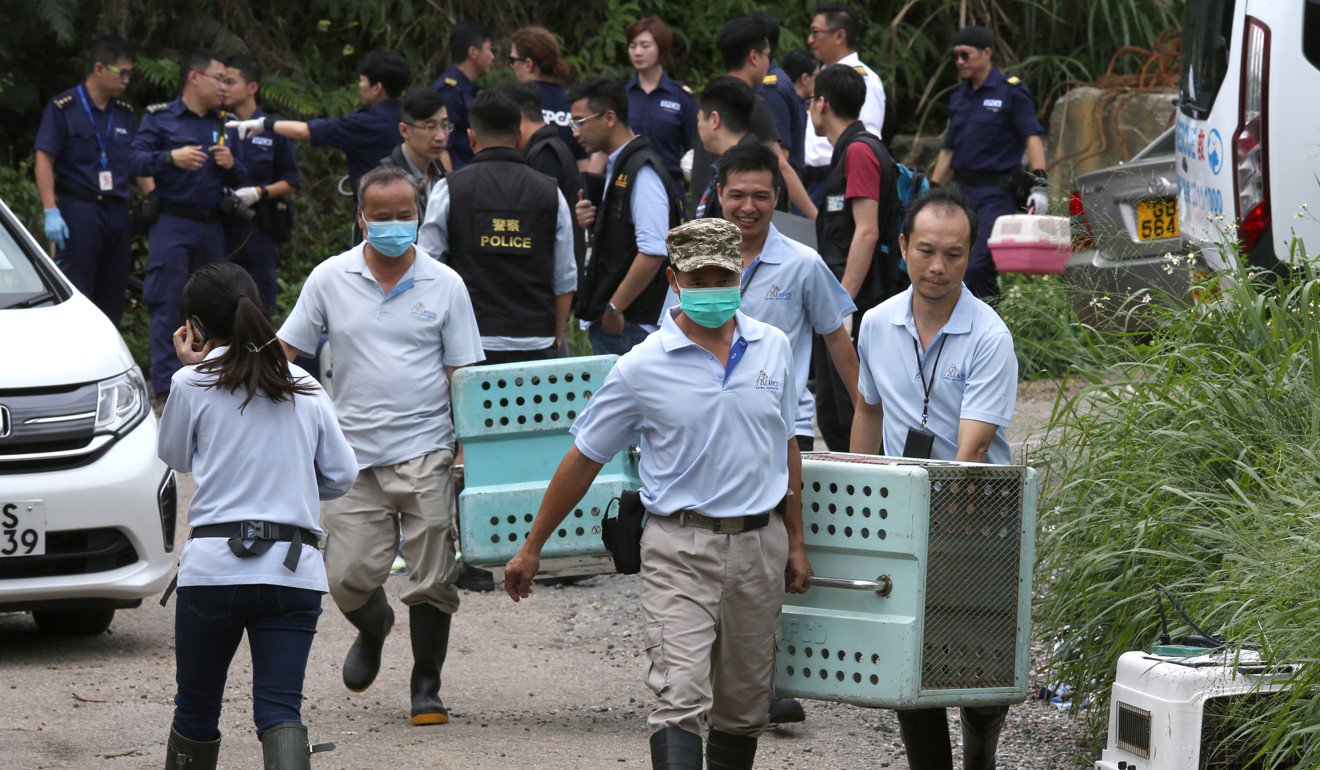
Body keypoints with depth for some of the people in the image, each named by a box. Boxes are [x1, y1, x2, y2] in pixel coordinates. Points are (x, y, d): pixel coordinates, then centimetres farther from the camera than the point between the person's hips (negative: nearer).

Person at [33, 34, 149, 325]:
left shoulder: (125, 113, 16)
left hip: (117, 212, 6)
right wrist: (51, 211, -17)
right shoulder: (63, 108, -3)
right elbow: (43, 159, -8)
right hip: (78, 211, -6)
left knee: (112, 301, 6)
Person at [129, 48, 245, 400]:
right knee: (167, 306, -9)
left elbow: (241, 180, 18)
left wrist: (231, 165, -4)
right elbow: (135, 161, -7)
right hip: (172, 224, -5)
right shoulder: (160, 118, 3)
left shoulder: (225, 124, 16)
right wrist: (171, 158, -22)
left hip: (212, 225, 5)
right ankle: (166, 389, -11)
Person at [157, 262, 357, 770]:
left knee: (196, 709, 13)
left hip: (214, 563, -2)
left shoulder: (193, 383, 0)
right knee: (279, 709, -4)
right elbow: (342, 477, 13)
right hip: (295, 568, 2)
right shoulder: (305, 388, 10)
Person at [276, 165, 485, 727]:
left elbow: (464, 375, 5)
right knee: (347, 578, -2)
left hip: (426, 454, -1)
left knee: (432, 583, -1)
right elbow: (284, 351, 9)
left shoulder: (444, 286, 3)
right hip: (356, 455, 1)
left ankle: (426, 686, 16)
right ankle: (373, 629, 32)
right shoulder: (330, 280, 4)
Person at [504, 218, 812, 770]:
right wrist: (532, 548, 4)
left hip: (759, 546, 4)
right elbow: (584, 458, 2)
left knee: (743, 705, 11)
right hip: (680, 546, -4)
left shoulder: (772, 348, 7)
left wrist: (795, 542, 16)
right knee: (681, 696, -16)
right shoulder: (644, 368, -5)